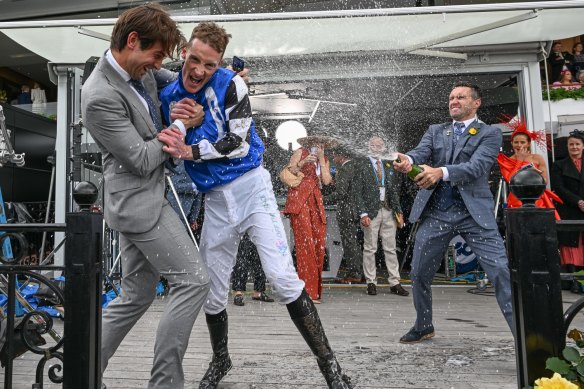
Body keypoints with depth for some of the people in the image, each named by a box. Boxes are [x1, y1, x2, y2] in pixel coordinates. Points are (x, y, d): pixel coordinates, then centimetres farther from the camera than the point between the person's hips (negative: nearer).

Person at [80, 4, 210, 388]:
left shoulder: (139, 68, 7)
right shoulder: (101, 96, -20)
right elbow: (142, 160, -18)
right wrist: (183, 125, -7)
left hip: (142, 198, 9)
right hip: (139, 200, -9)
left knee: (136, 295, 16)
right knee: (194, 280, -7)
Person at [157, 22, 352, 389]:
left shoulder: (230, 84, -8)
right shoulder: (169, 95, 7)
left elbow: (239, 144, -15)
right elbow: (171, 152, 9)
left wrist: (190, 150, -21)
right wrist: (174, 124, -9)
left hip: (251, 187, -4)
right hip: (216, 200, 5)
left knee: (283, 277, -16)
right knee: (212, 291, 11)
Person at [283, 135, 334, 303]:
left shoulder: (325, 161, 23)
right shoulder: (300, 152, 11)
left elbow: (327, 180, 5)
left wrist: (321, 158, 3)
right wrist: (303, 162, -12)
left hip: (316, 202, 5)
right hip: (299, 199, -5)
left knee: (319, 245, -2)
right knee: (305, 243, -13)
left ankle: (315, 290, 7)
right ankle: (308, 291, -11)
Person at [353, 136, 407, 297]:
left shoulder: (389, 165, 16)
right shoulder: (361, 164, 2)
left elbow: (395, 190, 17)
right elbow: (358, 191, -5)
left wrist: (398, 211, 9)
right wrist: (363, 213, -13)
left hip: (389, 211, 4)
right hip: (371, 211, -4)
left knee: (390, 249, 7)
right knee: (370, 249, 1)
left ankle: (394, 283, 13)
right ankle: (371, 282, 11)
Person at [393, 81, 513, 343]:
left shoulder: (489, 133, 4)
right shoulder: (435, 131, 16)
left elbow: (477, 166, -13)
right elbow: (421, 152, -4)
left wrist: (441, 171, -31)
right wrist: (407, 160, -29)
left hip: (474, 212, -3)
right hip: (435, 212, 3)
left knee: (501, 271, -10)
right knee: (419, 273, 10)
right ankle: (424, 327, 31)